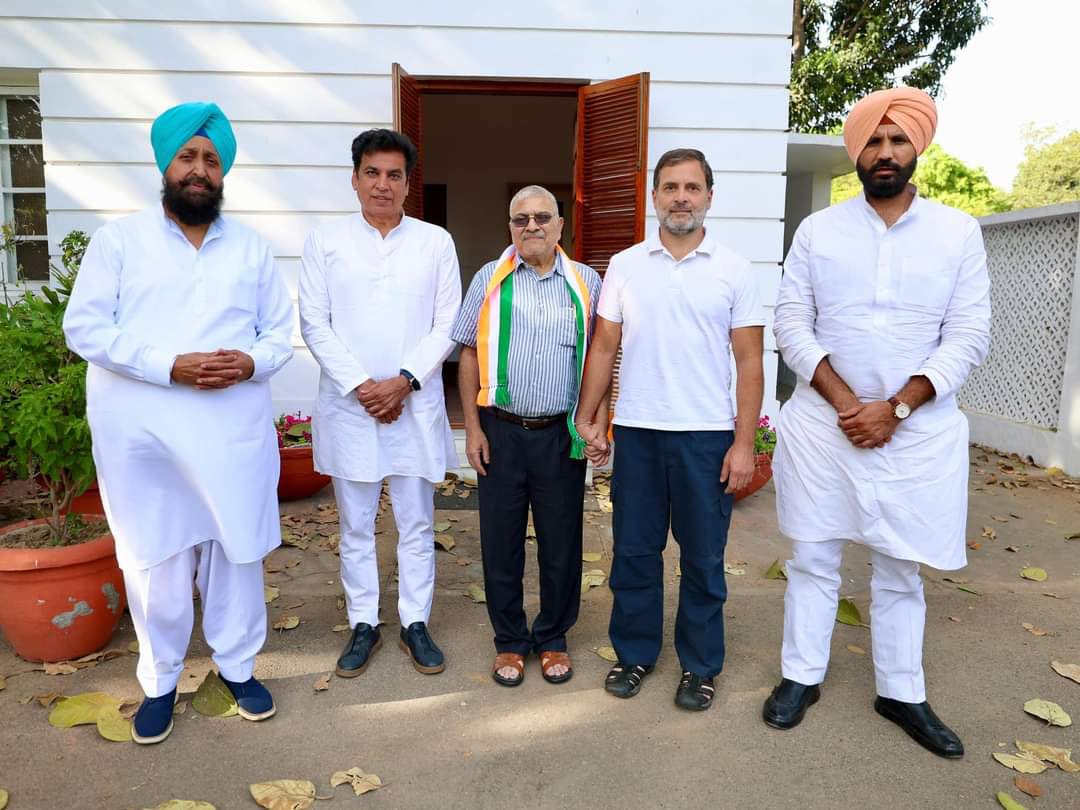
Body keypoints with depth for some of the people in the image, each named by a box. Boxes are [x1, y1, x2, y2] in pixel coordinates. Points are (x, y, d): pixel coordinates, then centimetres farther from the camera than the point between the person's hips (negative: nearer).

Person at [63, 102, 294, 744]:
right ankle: (160, 682, 27)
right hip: (144, 434, -1)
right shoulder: (118, 240, 3)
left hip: (235, 431, 2)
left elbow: (282, 331, 10)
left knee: (237, 551, 10)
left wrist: (251, 362, -13)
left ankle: (238, 666, 30)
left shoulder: (252, 248, 11)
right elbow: (85, 328, -4)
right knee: (156, 560, 7)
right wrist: (170, 366, -17)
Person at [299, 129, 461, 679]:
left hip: (416, 405, 0)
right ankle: (363, 624, 25)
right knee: (356, 525, 10)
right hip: (349, 406, 0)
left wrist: (404, 381, -11)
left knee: (416, 523, 9)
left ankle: (415, 623, 24)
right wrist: (360, 385, -11)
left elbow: (448, 324, 1)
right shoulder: (325, 242, 4)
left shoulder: (435, 242, 4)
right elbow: (314, 324, -1)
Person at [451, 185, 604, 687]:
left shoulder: (586, 282, 4)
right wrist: (473, 428, -1)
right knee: (501, 541, 9)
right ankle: (510, 641, 28)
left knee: (561, 543, 10)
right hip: (501, 432, 0)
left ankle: (553, 639, 30)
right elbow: (469, 354, 5)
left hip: (562, 434, 0)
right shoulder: (490, 279, 3)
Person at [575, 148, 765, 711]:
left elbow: (748, 362, -1)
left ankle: (700, 665, 26)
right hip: (636, 431, 2)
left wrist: (744, 443, -6)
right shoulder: (624, 266, 5)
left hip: (707, 434, -1)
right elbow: (603, 348, 8)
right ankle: (635, 653, 29)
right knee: (634, 550, 11)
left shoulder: (734, 271, 1)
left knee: (703, 557, 8)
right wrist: (588, 417, 2)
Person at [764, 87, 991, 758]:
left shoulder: (959, 232, 2)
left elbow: (969, 336, -3)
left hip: (916, 430, 0)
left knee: (901, 568, 11)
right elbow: (792, 324, -3)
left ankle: (902, 694, 28)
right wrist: (845, 402, -13)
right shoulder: (818, 230, 3)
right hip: (823, 423, 0)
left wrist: (894, 408, -13)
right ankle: (802, 677, 25)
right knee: (814, 557, 9)